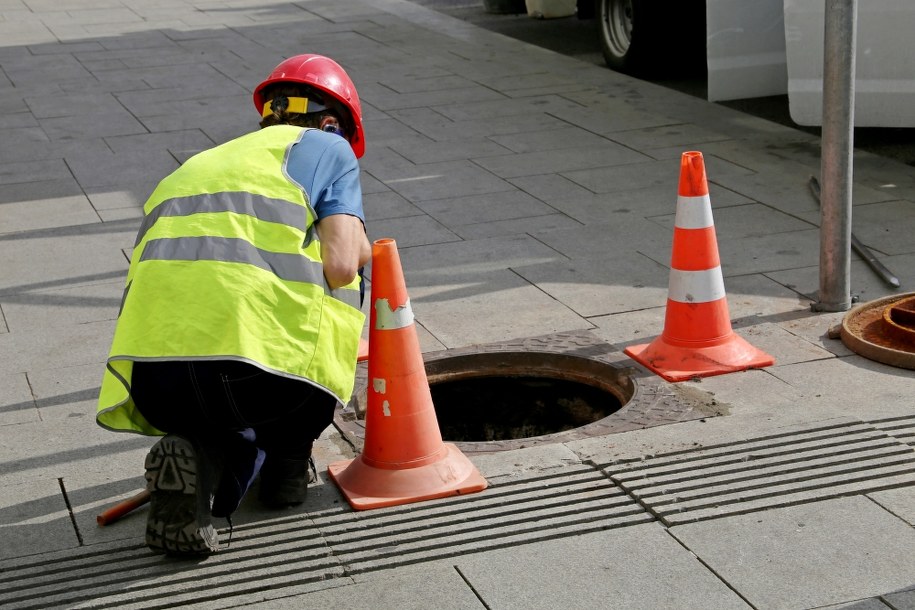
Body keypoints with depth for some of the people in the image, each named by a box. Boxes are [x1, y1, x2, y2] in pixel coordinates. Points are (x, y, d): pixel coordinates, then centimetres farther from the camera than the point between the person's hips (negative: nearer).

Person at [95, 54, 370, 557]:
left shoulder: (195, 166, 33)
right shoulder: (328, 148, 17)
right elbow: (339, 266, 1)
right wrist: (357, 245, 25)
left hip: (152, 384, 5)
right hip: (254, 368, -5)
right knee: (345, 278, 26)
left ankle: (194, 455, 2)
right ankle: (288, 460, 22)